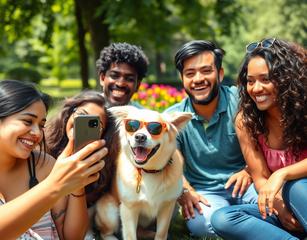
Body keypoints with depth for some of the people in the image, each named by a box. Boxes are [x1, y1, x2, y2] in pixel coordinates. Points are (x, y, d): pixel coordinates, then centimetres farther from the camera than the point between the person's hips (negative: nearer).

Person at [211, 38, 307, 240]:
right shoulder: (245, 121, -5)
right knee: (222, 219, -20)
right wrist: (280, 206, -24)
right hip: (283, 204, 3)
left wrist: (282, 174, -36)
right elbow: (261, 177, -6)